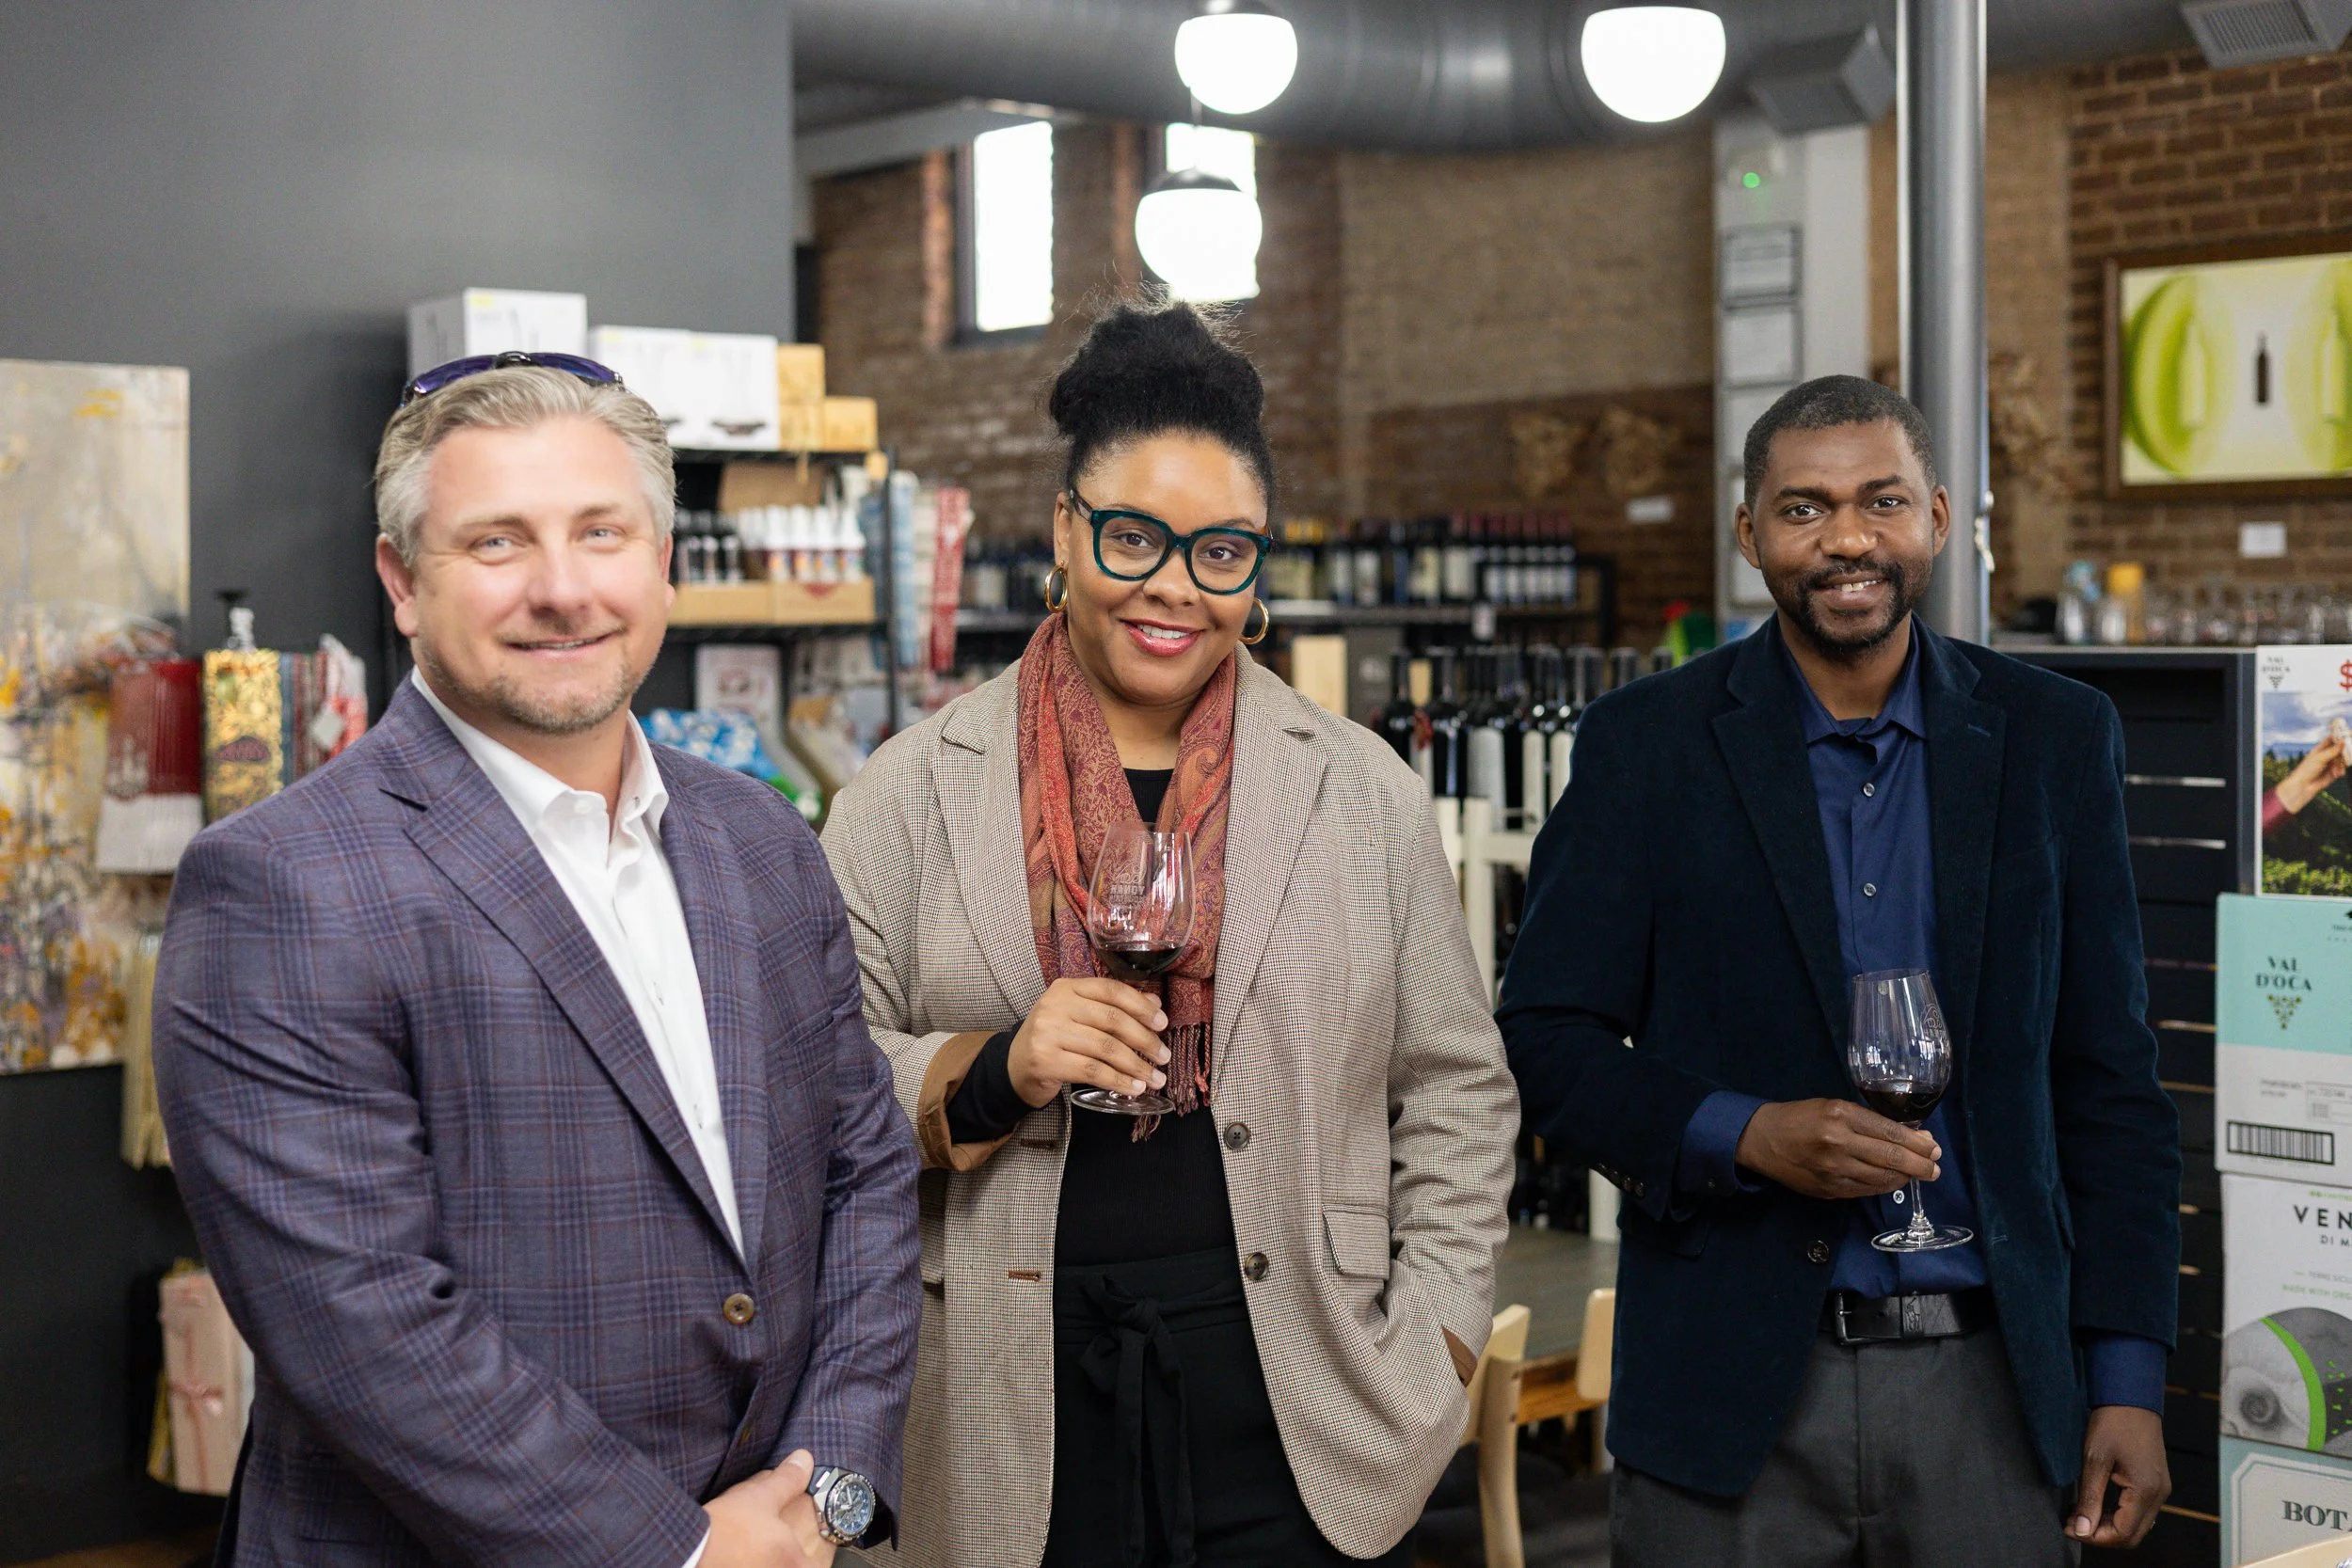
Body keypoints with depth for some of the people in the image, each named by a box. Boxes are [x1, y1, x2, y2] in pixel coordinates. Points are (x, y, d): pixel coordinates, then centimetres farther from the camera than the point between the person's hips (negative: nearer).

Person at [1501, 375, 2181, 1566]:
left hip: (1991, 1381, 2)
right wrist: (1744, 1135, -17)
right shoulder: (1646, 744, -1)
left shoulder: (2053, 739, 5)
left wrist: (2128, 1377, 2)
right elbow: (1546, 1038, -1)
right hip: (1729, 1390, -1)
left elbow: (2106, 1078, 6)